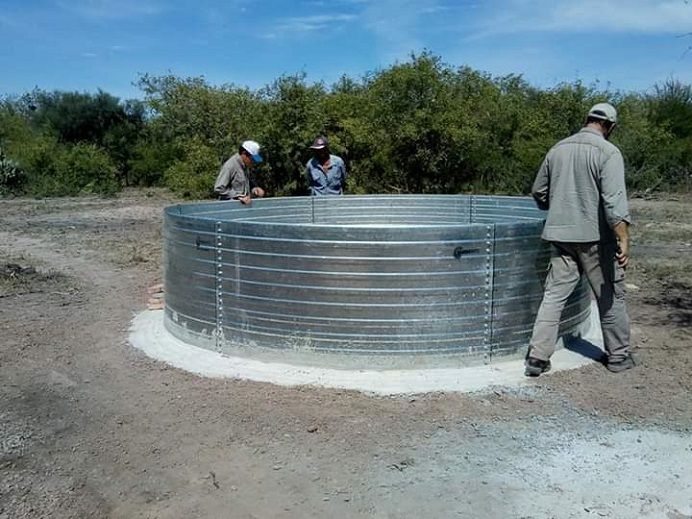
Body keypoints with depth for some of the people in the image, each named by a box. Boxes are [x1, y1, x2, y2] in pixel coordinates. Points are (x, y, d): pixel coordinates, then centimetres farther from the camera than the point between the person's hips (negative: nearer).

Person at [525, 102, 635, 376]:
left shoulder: (558, 149, 8)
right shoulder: (608, 152, -9)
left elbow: (538, 191, 16)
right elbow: (614, 201, -19)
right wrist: (624, 240, -19)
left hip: (561, 235, 4)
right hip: (596, 237, -4)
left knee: (554, 295, 7)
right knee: (611, 297, 11)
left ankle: (538, 357, 5)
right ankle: (618, 356, 25)